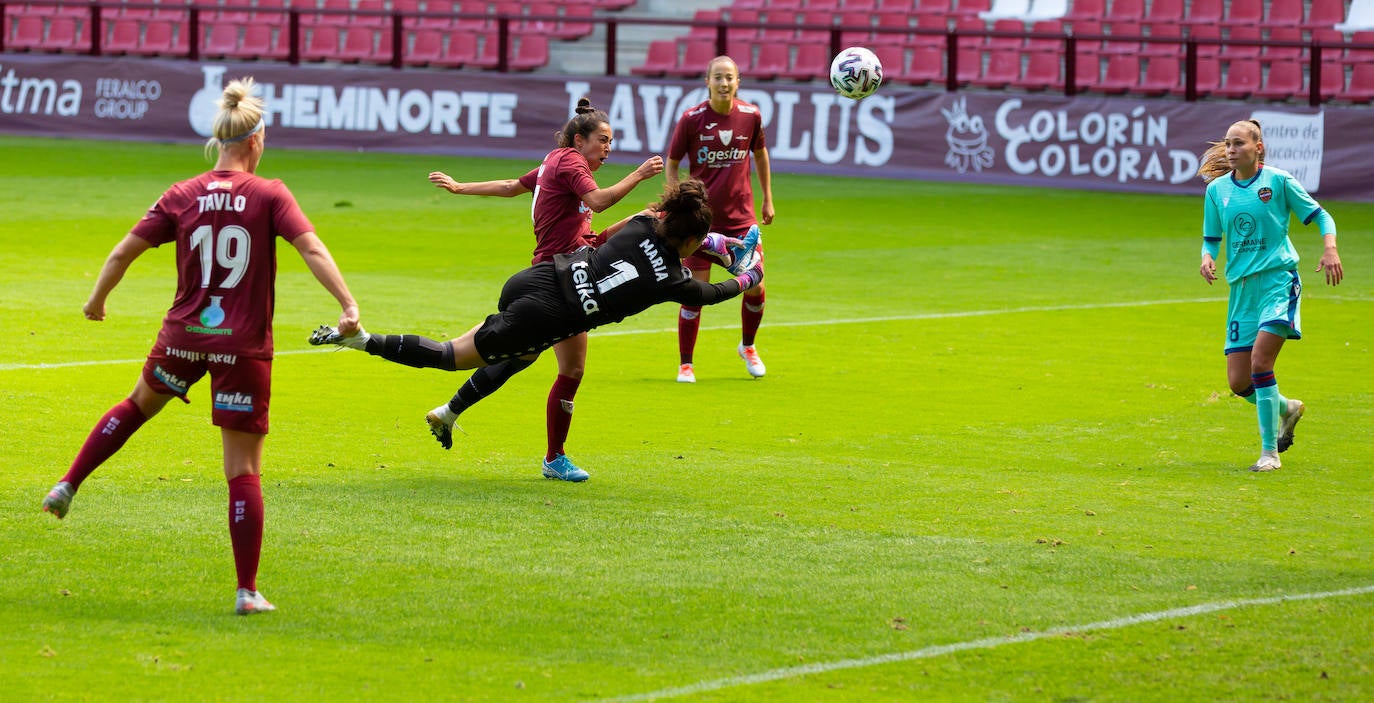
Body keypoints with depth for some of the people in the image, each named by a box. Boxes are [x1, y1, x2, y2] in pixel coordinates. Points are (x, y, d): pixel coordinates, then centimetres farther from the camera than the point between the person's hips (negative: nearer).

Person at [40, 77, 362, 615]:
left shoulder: (182, 197, 1)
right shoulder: (270, 196, -7)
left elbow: (124, 251, 3)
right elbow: (312, 249, -19)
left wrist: (97, 299, 18)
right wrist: (348, 306, -20)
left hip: (185, 334, 3)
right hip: (243, 345, -3)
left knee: (139, 404, 34)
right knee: (244, 471, 1)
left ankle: (67, 486, 30)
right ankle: (247, 591, 1)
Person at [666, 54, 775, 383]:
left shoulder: (750, 115, -2)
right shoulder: (692, 119, -9)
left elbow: (760, 153, 16)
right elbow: (671, 163, 1)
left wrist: (767, 199, 20)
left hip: (741, 218, 2)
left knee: (755, 287, 0)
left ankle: (748, 346, 29)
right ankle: (685, 364, 9)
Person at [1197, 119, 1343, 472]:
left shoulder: (1278, 181, -2)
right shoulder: (1217, 189, 9)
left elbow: (1321, 216, 4)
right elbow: (1212, 238, 19)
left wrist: (1330, 249, -14)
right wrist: (1207, 258, -4)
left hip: (1278, 279, -5)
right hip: (1241, 288, 5)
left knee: (1260, 361, -22)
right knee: (1239, 382, 0)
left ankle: (1270, 451, -12)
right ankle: (1286, 409, 33)